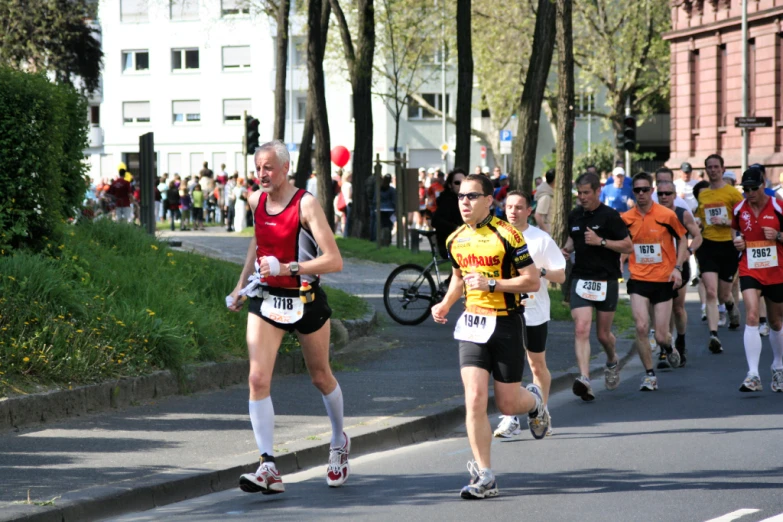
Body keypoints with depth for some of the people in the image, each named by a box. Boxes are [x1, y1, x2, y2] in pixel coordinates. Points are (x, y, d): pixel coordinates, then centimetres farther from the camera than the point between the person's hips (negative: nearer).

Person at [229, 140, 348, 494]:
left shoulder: (306, 205, -16)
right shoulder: (256, 201, 3)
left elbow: (334, 261, -22)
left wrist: (287, 268, -29)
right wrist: (241, 284, 24)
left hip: (305, 302, -4)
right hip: (265, 299, 4)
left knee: (321, 378, 14)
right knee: (258, 379, -13)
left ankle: (339, 443, 40)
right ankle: (268, 468, -17)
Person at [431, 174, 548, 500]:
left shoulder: (507, 236, -12)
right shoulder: (455, 240, 6)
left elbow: (532, 281, -13)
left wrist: (492, 283, -21)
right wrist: (445, 305, 9)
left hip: (506, 325, -4)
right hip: (472, 325, 4)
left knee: (507, 404, 3)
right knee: (474, 399, -11)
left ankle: (534, 400, 42)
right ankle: (484, 477, -8)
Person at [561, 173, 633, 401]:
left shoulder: (610, 216, -9)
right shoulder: (574, 216, 8)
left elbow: (628, 246, -9)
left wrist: (601, 241, -19)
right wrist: (567, 249, 5)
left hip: (606, 281, -3)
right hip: (581, 278, 3)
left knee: (603, 333, 9)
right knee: (581, 329, -15)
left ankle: (612, 361, 44)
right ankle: (584, 380, -23)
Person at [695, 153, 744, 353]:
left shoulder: (732, 193, -5)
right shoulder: (702, 194, 9)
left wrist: (726, 222, -20)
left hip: (728, 246, -2)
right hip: (707, 246, 2)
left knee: (723, 294, 9)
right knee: (711, 292, -13)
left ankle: (732, 306, 47)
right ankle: (713, 335, -18)